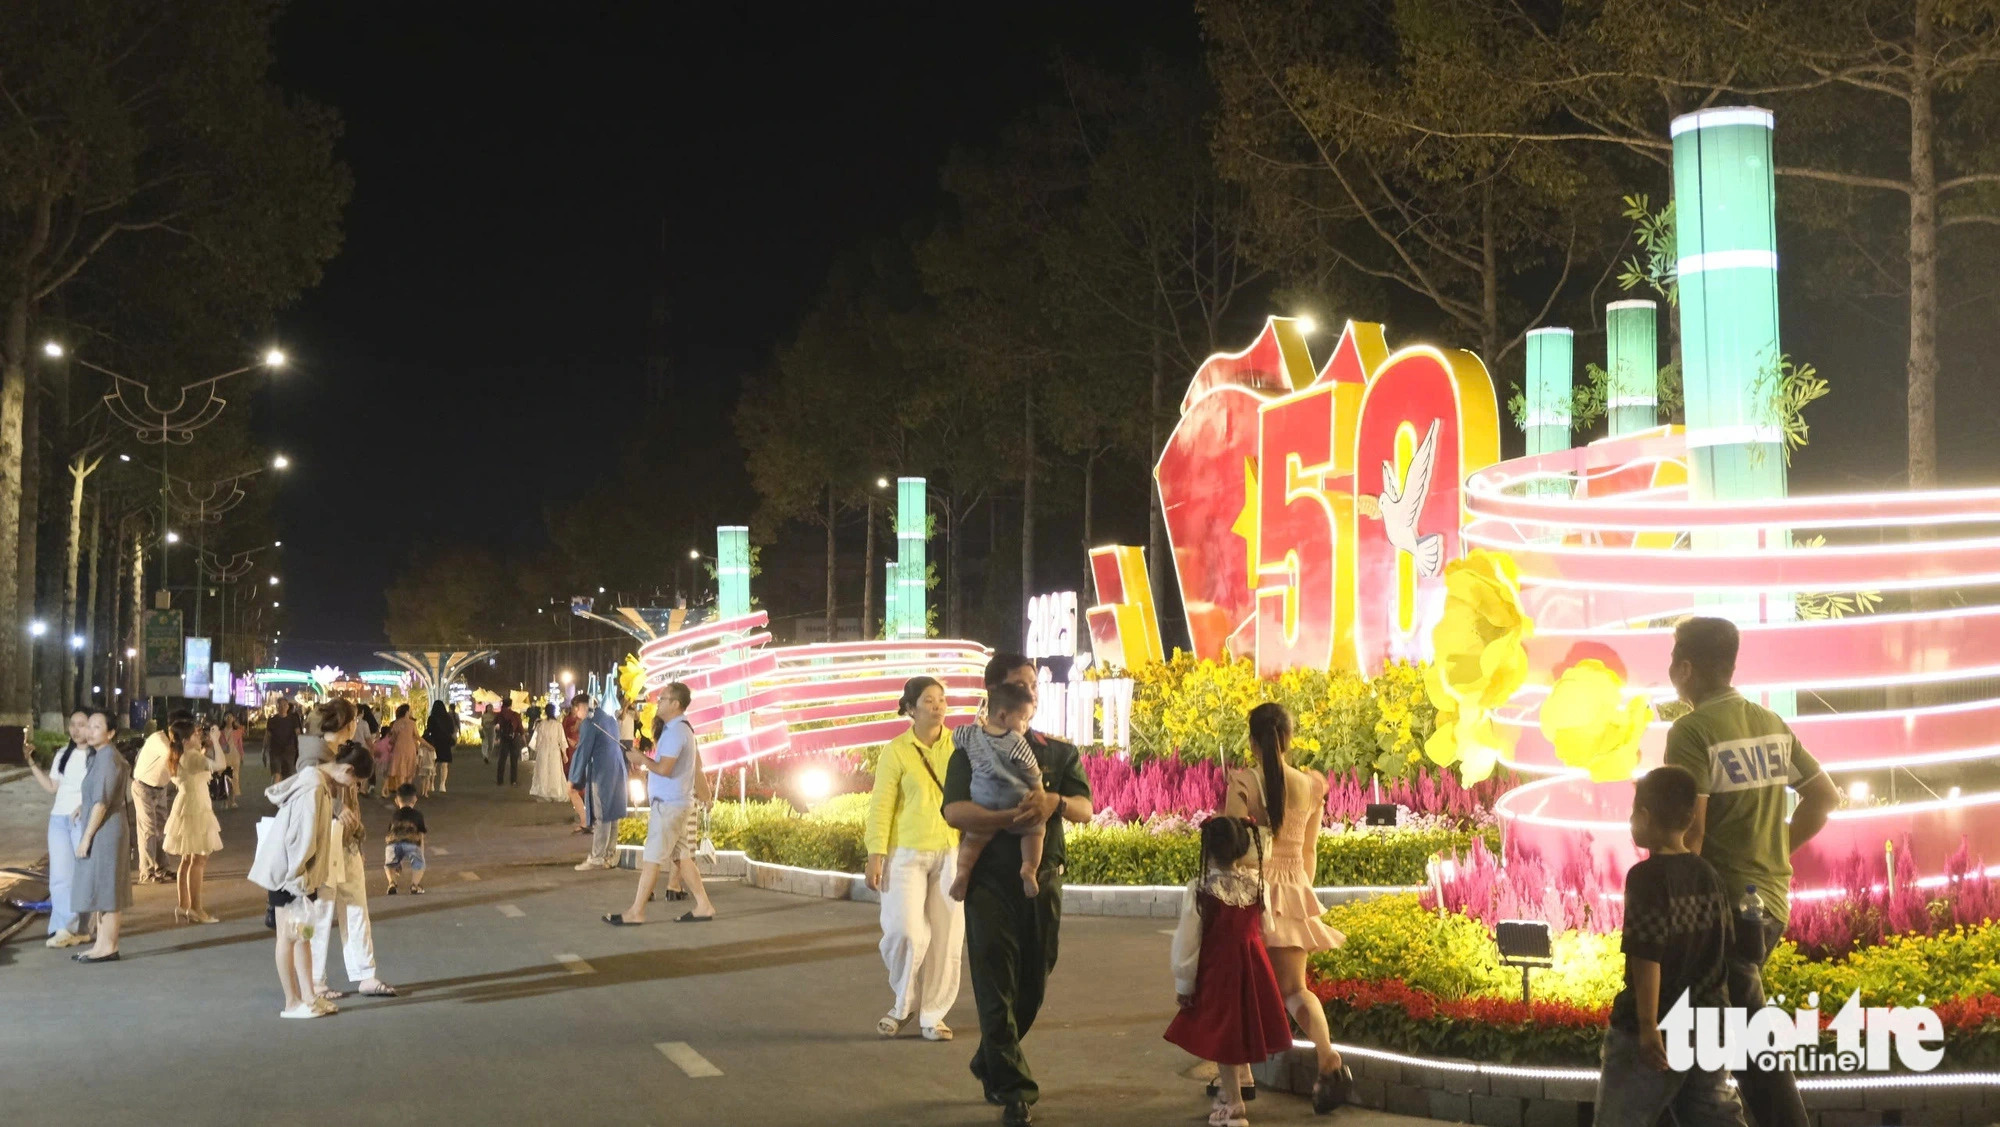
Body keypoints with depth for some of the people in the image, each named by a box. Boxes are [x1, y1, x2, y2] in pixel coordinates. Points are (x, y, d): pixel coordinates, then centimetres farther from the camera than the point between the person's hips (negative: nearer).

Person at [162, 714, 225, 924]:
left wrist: (203, 751, 18)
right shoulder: (192, 757, -18)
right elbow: (218, 764, -28)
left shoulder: (180, 758, 10)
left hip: (185, 808, 10)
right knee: (198, 860, -8)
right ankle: (195, 909, -9)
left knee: (187, 860, 15)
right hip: (195, 809, -10)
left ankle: (184, 906, 19)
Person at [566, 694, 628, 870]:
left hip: (601, 773, -8)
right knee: (611, 814, 11)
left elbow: (583, 752, -13)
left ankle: (597, 858, -3)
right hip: (617, 770, 8)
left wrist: (573, 778, -7)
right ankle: (610, 855, 15)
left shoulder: (589, 722, -12)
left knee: (600, 816, -5)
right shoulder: (608, 719, 14)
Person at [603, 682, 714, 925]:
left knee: (651, 858, -5)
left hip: (668, 804, -10)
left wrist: (642, 759, -10)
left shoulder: (675, 732, -18)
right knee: (680, 857, 11)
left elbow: (664, 769, -24)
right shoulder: (684, 729, 15)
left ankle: (636, 912, -1)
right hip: (678, 802, 10)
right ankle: (703, 905, 11)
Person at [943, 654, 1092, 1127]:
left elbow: (1084, 807, -1)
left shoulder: (1059, 751, 11)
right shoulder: (971, 750, 2)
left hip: (1043, 877, 3)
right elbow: (955, 811, -13)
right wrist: (1012, 817, -29)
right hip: (991, 879, -3)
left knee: (1034, 985, 10)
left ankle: (989, 1066, 31)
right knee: (997, 985, -6)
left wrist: (1055, 801, -24)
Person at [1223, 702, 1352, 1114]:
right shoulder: (1310, 786, 3)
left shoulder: (1244, 783, -9)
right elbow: (1309, 853, 12)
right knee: (1293, 986, 5)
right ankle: (1328, 1057, -20)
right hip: (1294, 893, 3)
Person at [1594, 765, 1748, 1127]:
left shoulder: (1647, 876, -14)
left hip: (1656, 1030, -7)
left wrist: (1647, 1025, -19)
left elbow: (1647, 955, -19)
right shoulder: (1710, 876, 8)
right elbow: (1722, 952, 12)